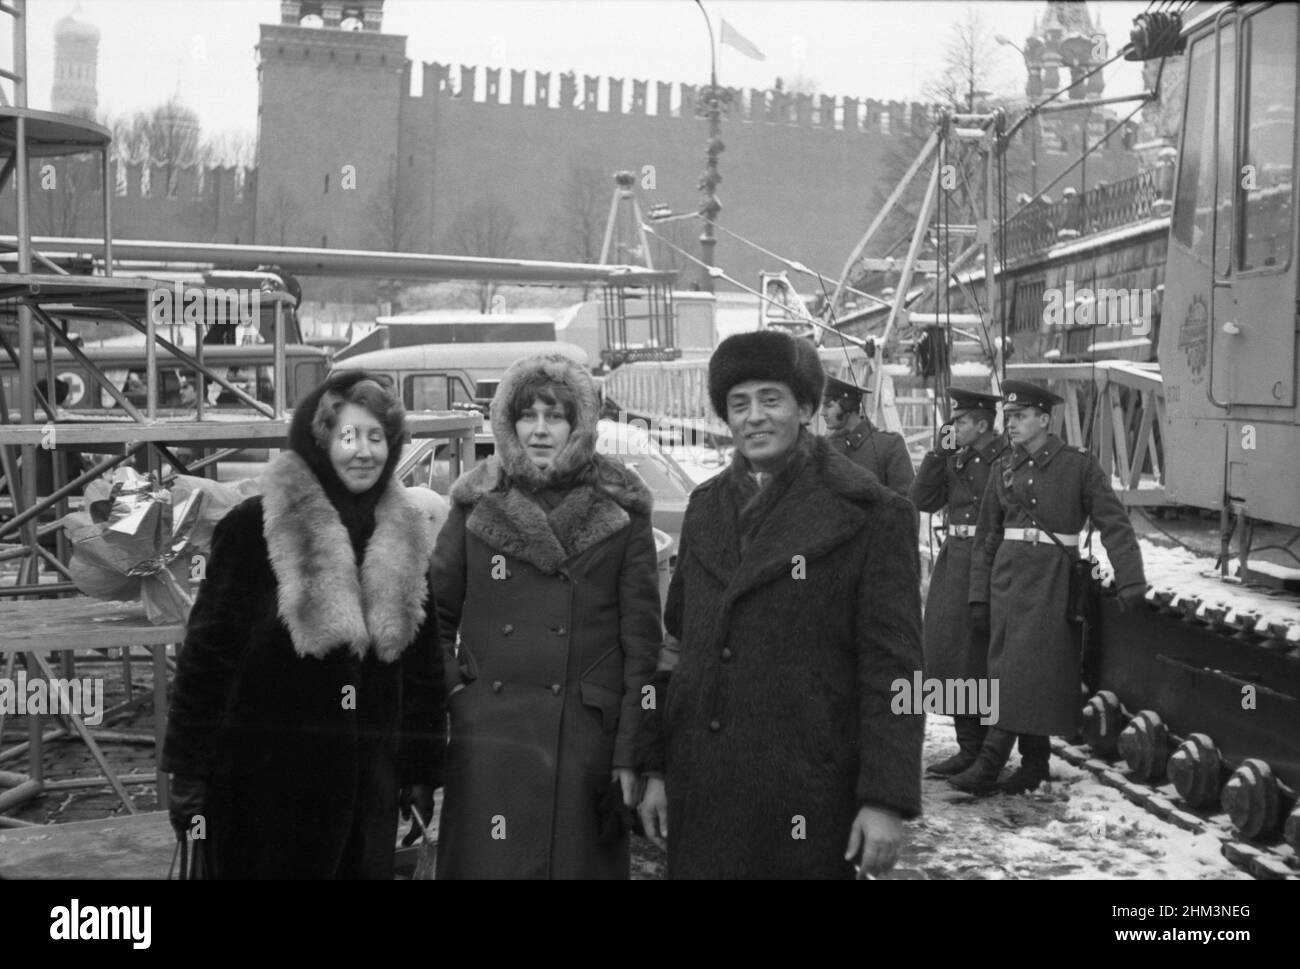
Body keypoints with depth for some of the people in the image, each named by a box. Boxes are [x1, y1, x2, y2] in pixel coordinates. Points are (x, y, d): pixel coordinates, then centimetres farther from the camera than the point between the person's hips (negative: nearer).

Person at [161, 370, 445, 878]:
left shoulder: (405, 539, 6)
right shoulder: (253, 527, -8)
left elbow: (423, 664, 10)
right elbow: (207, 651, -8)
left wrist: (422, 769, 9)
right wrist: (189, 769, -9)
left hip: (370, 780, 4)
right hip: (266, 775, -4)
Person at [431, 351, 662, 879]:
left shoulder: (621, 514, 2)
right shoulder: (478, 504, 6)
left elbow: (642, 643, -1)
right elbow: (438, 615, 13)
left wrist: (631, 755, -6)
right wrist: (446, 688, -2)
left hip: (586, 742, -1)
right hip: (488, 741, 1)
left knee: (580, 861, 7)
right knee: (486, 863, 3)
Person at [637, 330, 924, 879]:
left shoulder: (869, 517, -6)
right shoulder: (706, 508, 10)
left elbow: (892, 668, -9)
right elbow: (677, 645, 13)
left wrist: (888, 799, -14)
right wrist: (655, 768, 11)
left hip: (805, 801, -4)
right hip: (699, 793, 5)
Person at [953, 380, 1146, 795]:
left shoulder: (1079, 465, -3)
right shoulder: (1004, 468, 9)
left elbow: (1114, 524, -7)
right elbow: (987, 536, 12)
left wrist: (1130, 581, -16)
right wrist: (979, 596, 8)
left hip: (1052, 578, -5)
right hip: (1008, 572, 5)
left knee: (1026, 667, -9)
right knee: (1008, 667, 4)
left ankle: (990, 763, -6)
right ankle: (1035, 761, 16)